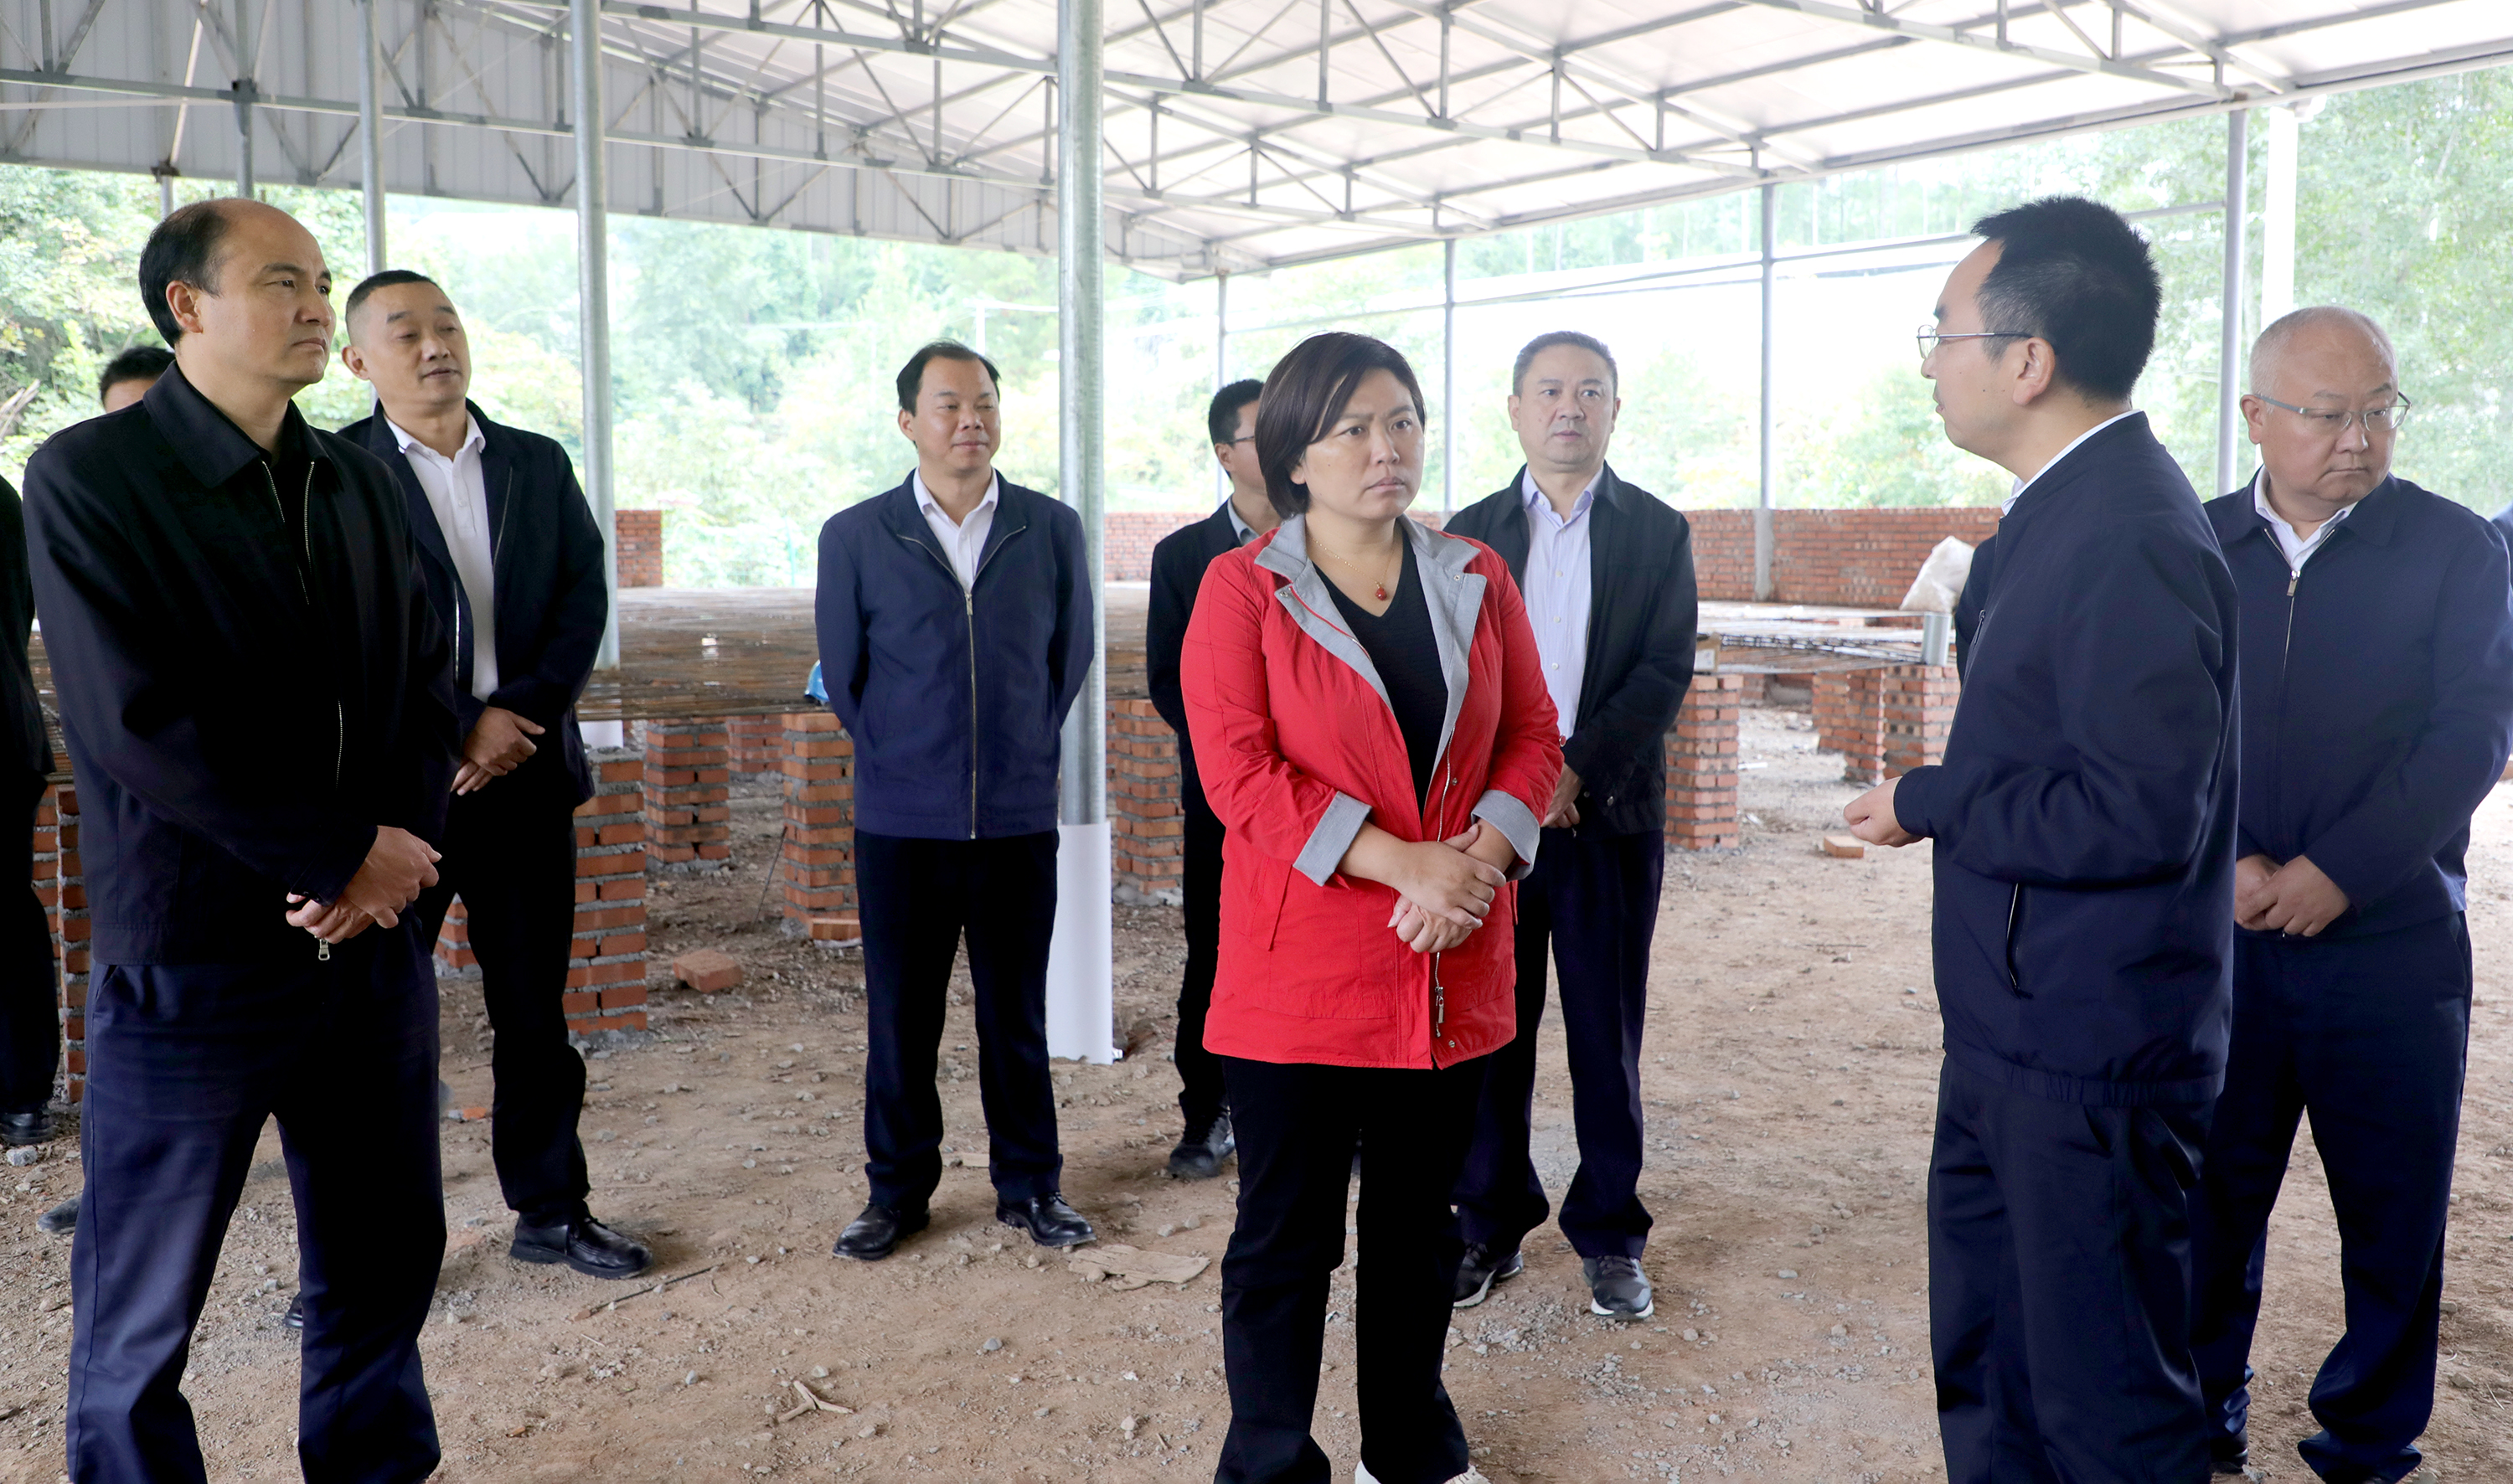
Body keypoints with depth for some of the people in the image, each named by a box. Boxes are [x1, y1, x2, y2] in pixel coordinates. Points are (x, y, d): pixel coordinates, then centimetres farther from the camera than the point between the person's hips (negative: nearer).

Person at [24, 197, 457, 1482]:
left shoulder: (359, 488, 10)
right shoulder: (89, 478, -7)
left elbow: (426, 683, 8)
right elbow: (137, 723, -16)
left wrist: (397, 850, -8)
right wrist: (348, 851, -15)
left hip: (371, 939, 5)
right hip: (193, 962, -5)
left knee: (384, 1257, 15)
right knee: (143, 1306, 9)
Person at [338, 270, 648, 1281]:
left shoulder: (539, 465, 11)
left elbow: (585, 600, 4)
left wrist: (518, 713, -10)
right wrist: (457, 733, -13)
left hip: (526, 775, 4)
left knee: (535, 1011, 11)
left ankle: (552, 1210, 23)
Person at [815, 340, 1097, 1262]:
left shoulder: (1052, 529, 3)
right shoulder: (855, 537, 0)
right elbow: (841, 672, 7)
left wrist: (1024, 752, 10)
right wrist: (901, 761, 8)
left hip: (1020, 816, 1)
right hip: (900, 821, 0)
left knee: (1016, 1012, 9)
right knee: (900, 1014, 8)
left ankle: (1028, 1183, 24)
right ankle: (898, 1191, 24)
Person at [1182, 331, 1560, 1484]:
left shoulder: (1476, 580, 9)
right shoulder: (1241, 589, -4)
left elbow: (1532, 734, 8)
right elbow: (1238, 772, -13)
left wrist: (1478, 858, -11)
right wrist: (1403, 863, -19)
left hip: (1453, 967, 4)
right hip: (1301, 969, -4)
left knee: (1420, 1225, 17)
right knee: (1286, 1239, 6)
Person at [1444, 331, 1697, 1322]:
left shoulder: (1658, 532, 5)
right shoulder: (1471, 531, 8)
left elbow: (1664, 673, -5)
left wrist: (1576, 772, -16)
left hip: (1611, 818, -1)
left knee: (1607, 1035, 6)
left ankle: (1609, 1234, 19)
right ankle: (1490, 1227, 21)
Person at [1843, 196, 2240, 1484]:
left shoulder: (2130, 535, -22)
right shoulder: (2072, 509, 9)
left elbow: (2140, 811, -27)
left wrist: (1928, 804, -16)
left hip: (2086, 1060, -10)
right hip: (2015, 1037, 10)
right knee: (1985, 1378, 23)